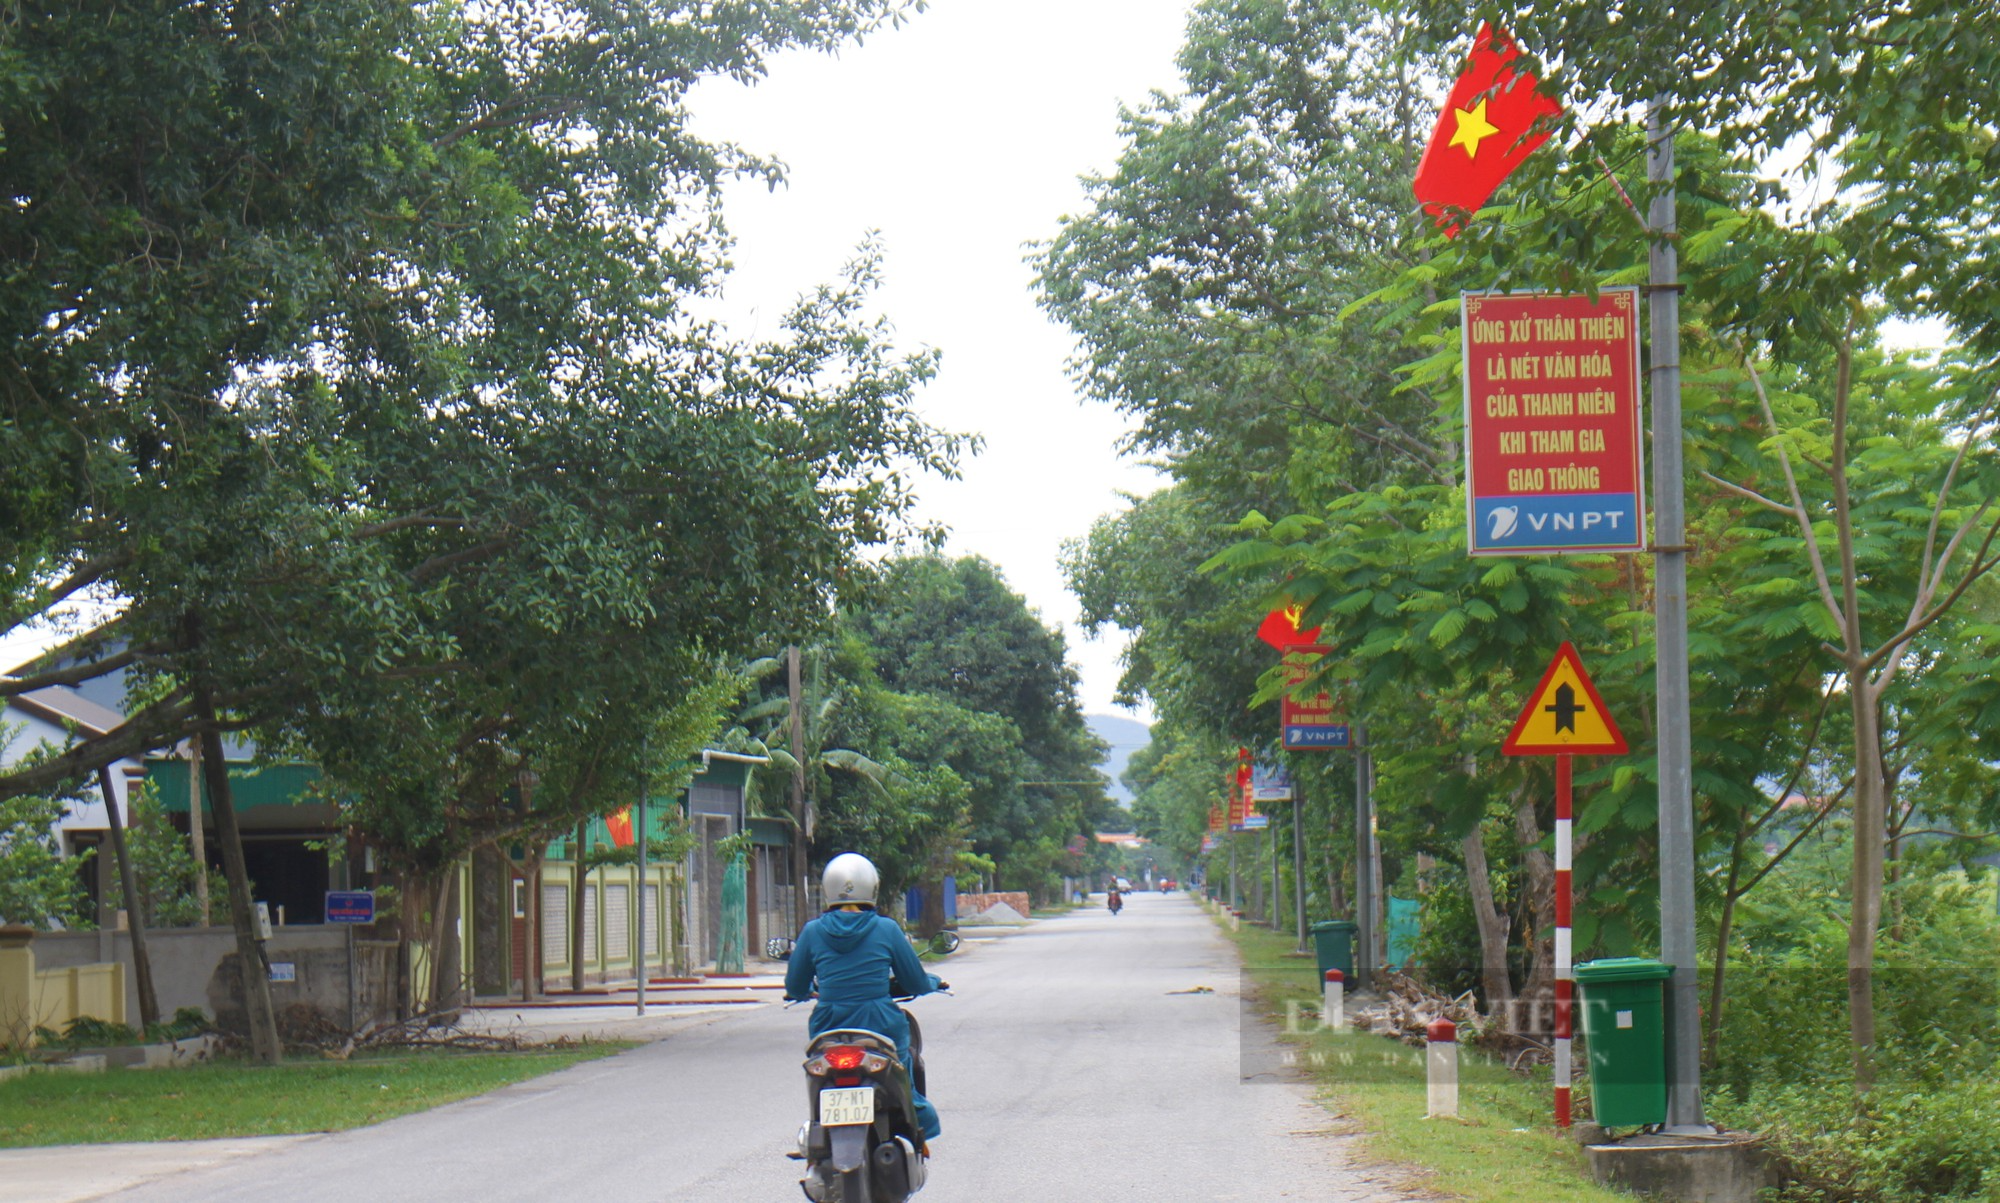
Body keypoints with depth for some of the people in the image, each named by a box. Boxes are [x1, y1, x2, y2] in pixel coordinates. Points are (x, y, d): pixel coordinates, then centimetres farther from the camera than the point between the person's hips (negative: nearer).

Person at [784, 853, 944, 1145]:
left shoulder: (812, 931, -1)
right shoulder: (886, 929, -5)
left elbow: (795, 989, 9)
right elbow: (917, 983, 3)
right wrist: (934, 981, 25)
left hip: (828, 1029, 2)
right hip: (882, 1027, -2)